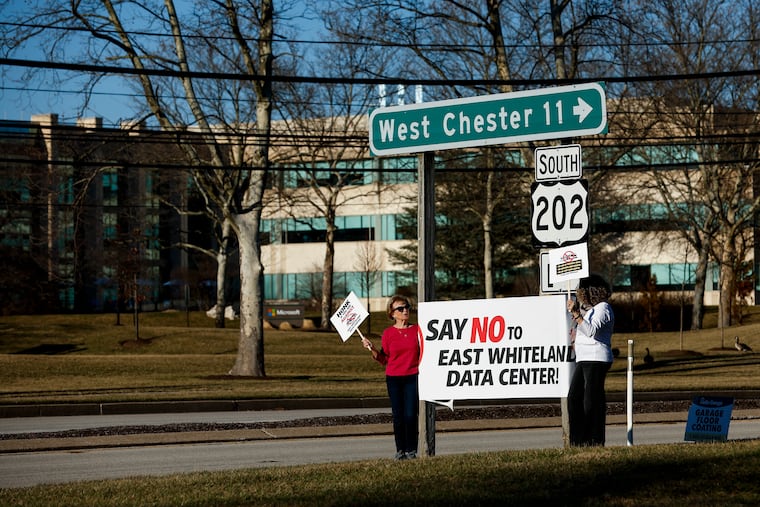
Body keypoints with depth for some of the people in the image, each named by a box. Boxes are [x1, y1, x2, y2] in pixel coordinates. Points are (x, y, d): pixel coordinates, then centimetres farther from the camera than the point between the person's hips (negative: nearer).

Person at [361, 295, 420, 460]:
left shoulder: (416, 330, 4)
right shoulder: (388, 333, 2)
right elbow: (384, 359, 6)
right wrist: (372, 349, -8)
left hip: (412, 378, 0)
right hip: (393, 378, 0)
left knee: (411, 415, -7)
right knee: (398, 416, 2)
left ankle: (411, 450, 2)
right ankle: (400, 450, 12)